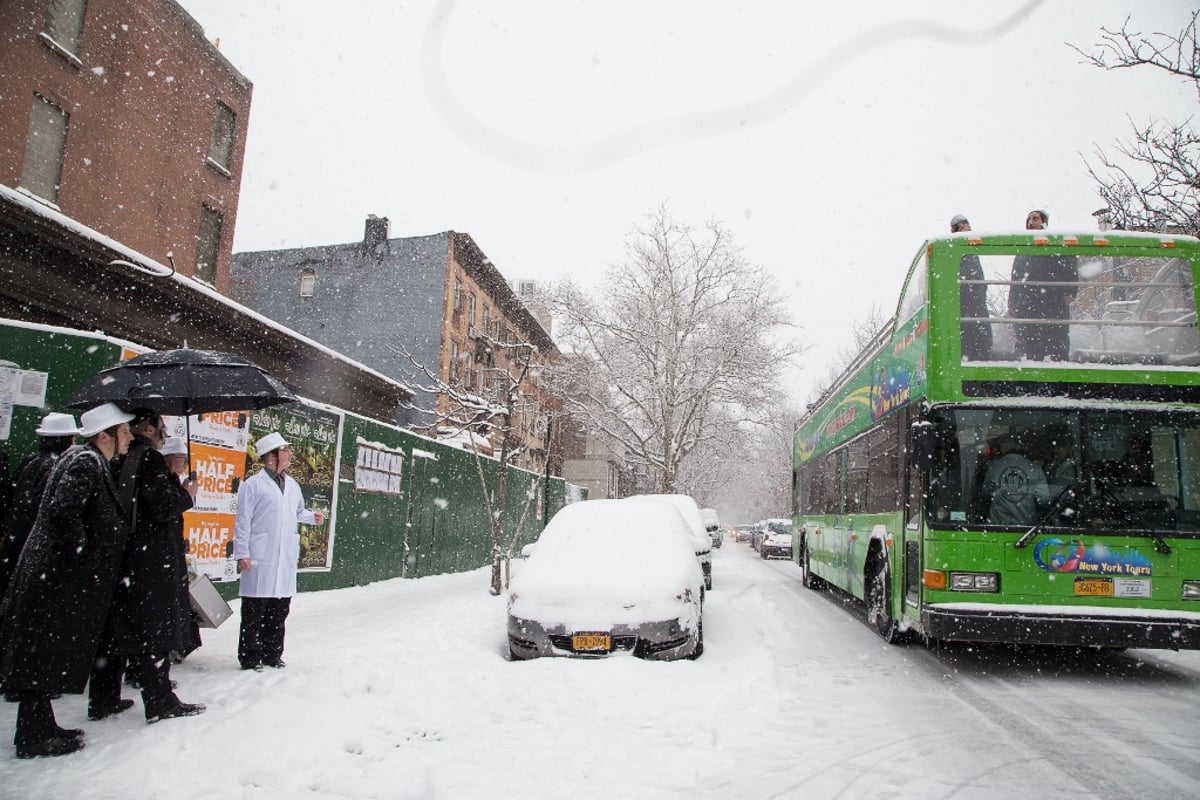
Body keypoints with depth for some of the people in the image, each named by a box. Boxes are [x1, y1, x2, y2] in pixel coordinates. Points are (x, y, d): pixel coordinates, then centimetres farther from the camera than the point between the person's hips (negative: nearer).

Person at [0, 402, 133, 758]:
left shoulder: (88, 461, 14)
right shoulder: (86, 463, -17)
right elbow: (62, 511, -27)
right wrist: (80, 554, -21)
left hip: (53, 574, 10)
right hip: (58, 579, -10)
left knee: (43, 659, 15)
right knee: (44, 658, -1)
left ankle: (40, 728, 24)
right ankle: (34, 736, 8)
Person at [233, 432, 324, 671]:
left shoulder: (292, 485, 15)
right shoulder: (253, 484, -5)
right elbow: (242, 521, -6)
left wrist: (312, 516, 8)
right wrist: (242, 553, -11)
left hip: (286, 559, 6)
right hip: (260, 559, -6)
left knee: (279, 610, 11)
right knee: (255, 611, -1)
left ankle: (272, 654, 22)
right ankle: (250, 657, 10)